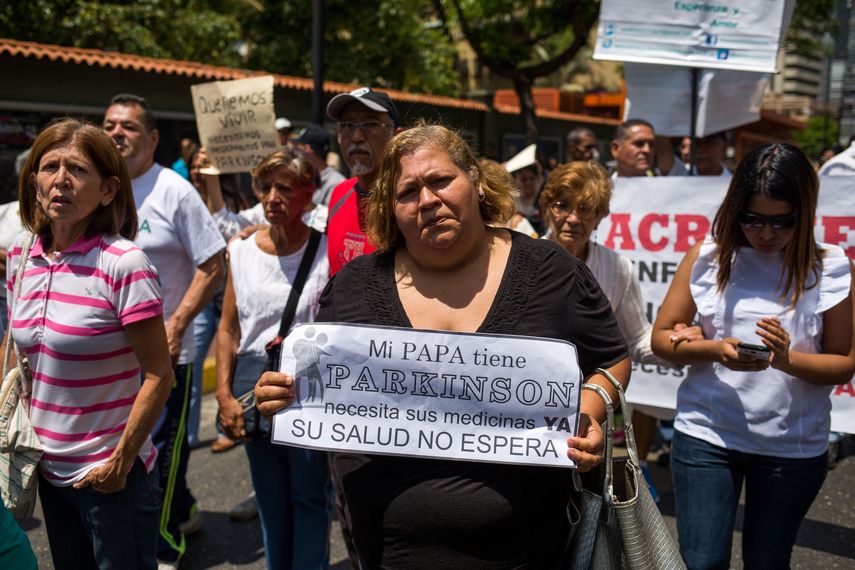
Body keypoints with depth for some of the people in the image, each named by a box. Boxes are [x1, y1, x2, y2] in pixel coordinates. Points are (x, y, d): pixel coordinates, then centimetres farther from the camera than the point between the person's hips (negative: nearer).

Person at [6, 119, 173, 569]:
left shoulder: (123, 263, -19)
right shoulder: (22, 253, 1)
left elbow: (158, 375, -16)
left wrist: (120, 461, -14)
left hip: (111, 476, -6)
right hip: (49, 469, 6)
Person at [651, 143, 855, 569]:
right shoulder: (708, 257, -3)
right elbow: (662, 337, -1)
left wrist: (787, 360, -22)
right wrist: (715, 350, -20)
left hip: (794, 445, 1)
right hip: (707, 434, 0)